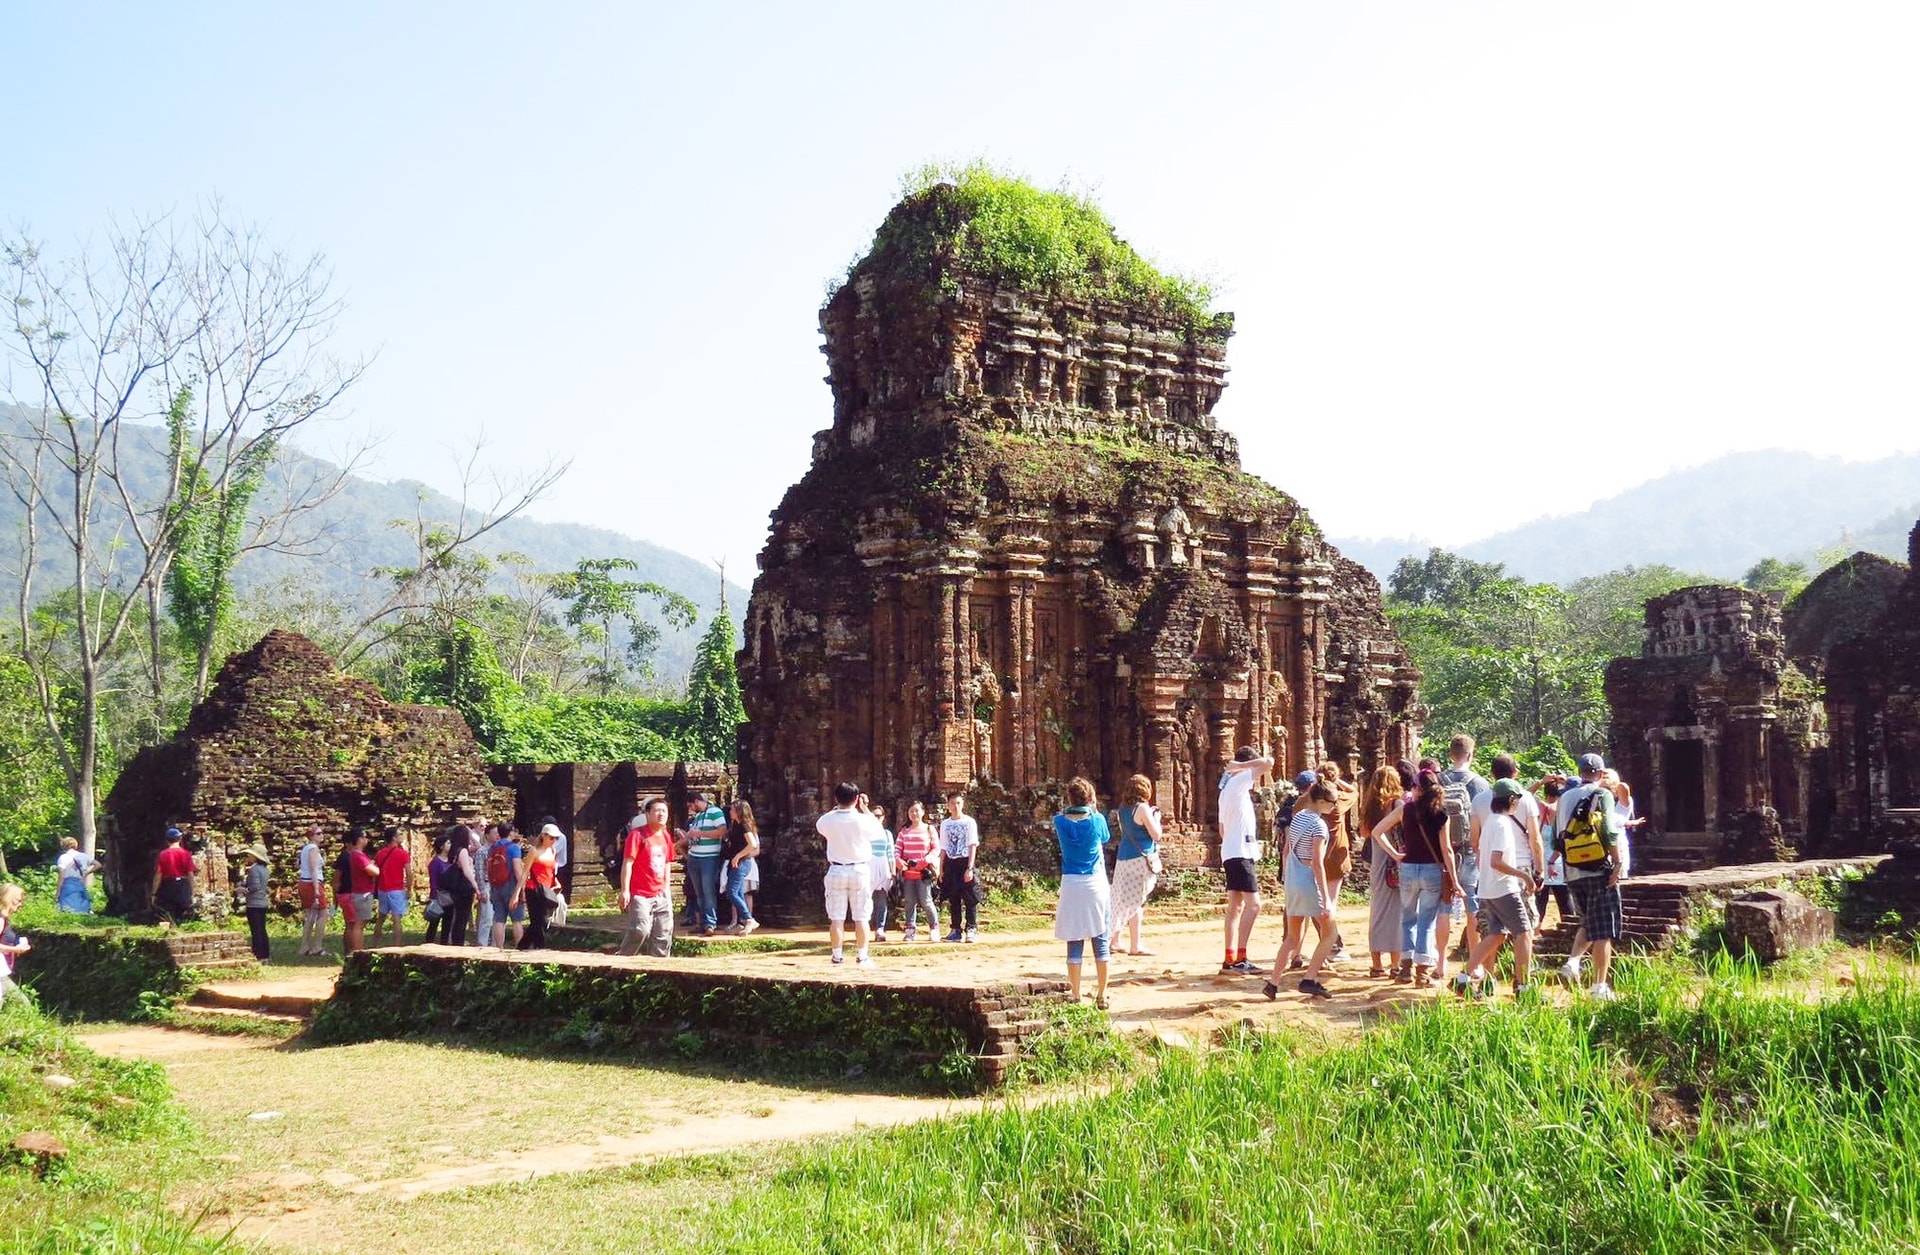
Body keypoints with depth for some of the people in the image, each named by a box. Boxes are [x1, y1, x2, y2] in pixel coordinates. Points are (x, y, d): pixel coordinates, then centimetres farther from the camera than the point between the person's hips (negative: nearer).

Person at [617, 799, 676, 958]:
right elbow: (627, 863, -14)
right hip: (640, 895, -7)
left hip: (660, 895, 7)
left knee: (664, 932, 6)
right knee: (641, 930, -17)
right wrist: (625, 890, -18)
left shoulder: (666, 836, 10)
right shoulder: (637, 834, -11)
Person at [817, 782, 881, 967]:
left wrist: (836, 808, 16)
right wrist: (864, 808, 11)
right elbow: (877, 830, 7)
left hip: (836, 871, 1)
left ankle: (837, 956, 8)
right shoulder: (861, 820, -14)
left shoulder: (828, 820, -7)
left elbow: (819, 825, 17)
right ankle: (862, 956, 6)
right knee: (861, 917, 5)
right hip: (859, 870, -1)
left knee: (836, 918, 6)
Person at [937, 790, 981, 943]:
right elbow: (943, 849, 13)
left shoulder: (969, 822, -2)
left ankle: (971, 930, -1)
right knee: (953, 900, 7)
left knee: (970, 899, -4)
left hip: (965, 862, -4)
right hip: (950, 864, 4)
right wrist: (941, 870, 7)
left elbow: (973, 846, -6)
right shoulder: (945, 824, 11)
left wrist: (970, 868, -14)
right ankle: (956, 930, 13)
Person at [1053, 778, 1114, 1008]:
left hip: (1071, 885, 1)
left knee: (1074, 943, 4)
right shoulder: (1097, 820, -6)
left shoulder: (1060, 822, -4)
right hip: (1096, 884, -1)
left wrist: (1071, 809, 15)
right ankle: (1101, 995, 11)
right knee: (1100, 941, 7)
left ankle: (1076, 996, 5)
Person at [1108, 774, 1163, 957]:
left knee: (1122, 899, 14)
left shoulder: (1123, 809, 10)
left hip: (1123, 857, 7)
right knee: (1136, 902, -4)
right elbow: (1156, 835, -12)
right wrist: (1156, 818, 5)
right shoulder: (1142, 808, -12)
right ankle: (1135, 946, -3)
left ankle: (1114, 941, 18)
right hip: (1140, 859, -7)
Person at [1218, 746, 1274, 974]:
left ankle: (1230, 959, 11)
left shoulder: (1228, 786, 20)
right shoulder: (1238, 781, -8)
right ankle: (1240, 958, -20)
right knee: (1253, 904, -14)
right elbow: (1268, 763, -18)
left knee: (1236, 907, 11)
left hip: (1230, 853, 10)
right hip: (1240, 853, -10)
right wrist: (1240, 766, -7)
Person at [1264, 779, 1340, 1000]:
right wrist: (1326, 898, -17)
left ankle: (1273, 983, 7)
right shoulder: (1318, 824, -14)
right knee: (1329, 932, 7)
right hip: (1309, 881, -8)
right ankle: (1309, 979, 1)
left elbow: (1286, 852, 14)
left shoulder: (1297, 817, 9)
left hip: (1292, 881, 8)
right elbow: (1317, 863, -18)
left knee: (1292, 937, 14)